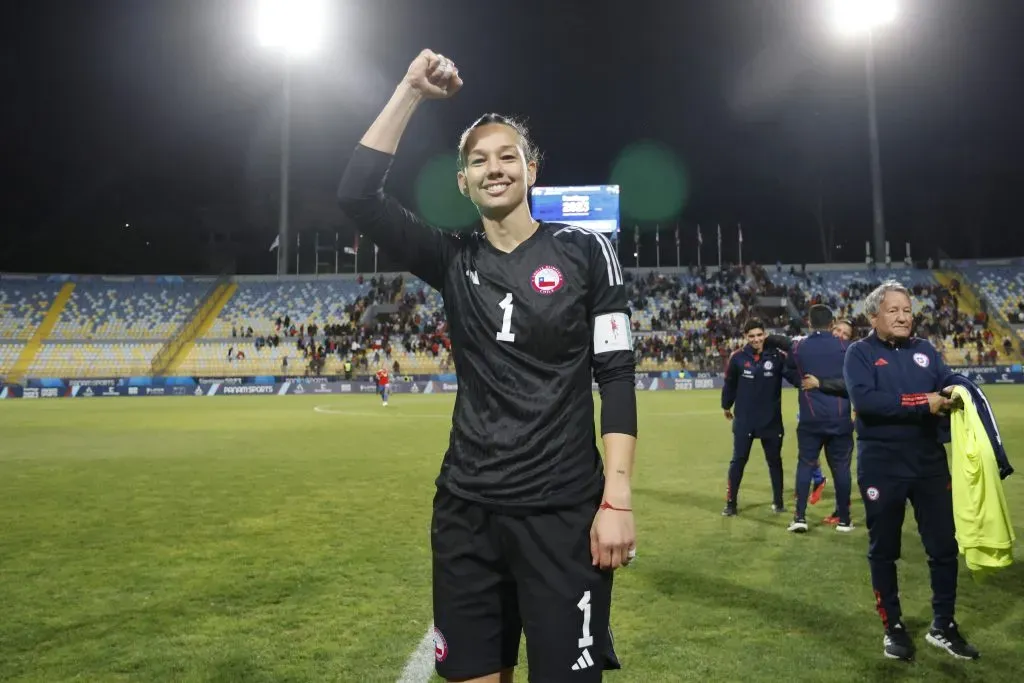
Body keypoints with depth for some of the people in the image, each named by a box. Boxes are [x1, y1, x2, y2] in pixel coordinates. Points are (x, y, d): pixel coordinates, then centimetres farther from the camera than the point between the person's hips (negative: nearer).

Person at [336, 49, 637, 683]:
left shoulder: (584, 250, -2)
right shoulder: (454, 262, 5)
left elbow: (617, 376, -5)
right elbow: (358, 195, -4)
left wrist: (617, 498, -11)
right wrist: (412, 91, -3)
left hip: (562, 510, -3)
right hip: (466, 509, 3)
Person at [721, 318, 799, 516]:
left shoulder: (777, 356, -7)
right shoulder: (737, 358, -6)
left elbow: (794, 376, -15)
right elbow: (730, 384, 5)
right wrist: (726, 406, 15)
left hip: (771, 419, 1)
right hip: (744, 420, -1)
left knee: (774, 460, 13)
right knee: (738, 461, 3)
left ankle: (778, 501, 29)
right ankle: (731, 503, 12)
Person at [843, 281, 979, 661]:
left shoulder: (924, 350, 10)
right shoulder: (860, 353, -6)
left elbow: (950, 385, 1)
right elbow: (865, 400, -21)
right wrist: (923, 402, -23)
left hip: (929, 460, 4)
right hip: (881, 465, -4)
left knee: (943, 545, 10)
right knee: (883, 549, 9)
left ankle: (943, 627, 28)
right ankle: (893, 628, 25)